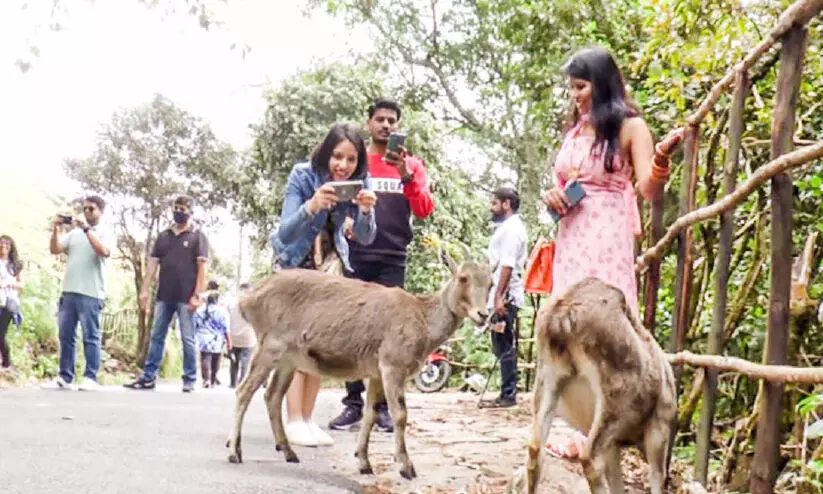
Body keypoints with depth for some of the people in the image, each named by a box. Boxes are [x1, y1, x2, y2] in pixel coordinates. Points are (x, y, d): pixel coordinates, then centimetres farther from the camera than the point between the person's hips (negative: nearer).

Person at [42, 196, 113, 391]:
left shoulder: (104, 234, 3)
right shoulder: (74, 233, 17)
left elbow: (104, 251, -18)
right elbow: (54, 249, 10)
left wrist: (86, 228, -19)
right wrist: (56, 229, -4)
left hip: (90, 293, -6)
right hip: (68, 292, 6)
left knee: (90, 337, -4)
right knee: (65, 336, 6)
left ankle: (90, 378, -2)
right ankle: (64, 377, 11)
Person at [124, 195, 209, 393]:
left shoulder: (198, 237, 0)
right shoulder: (163, 236, 13)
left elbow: (202, 268, -6)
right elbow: (153, 264, 12)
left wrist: (197, 295, -13)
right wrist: (144, 290, 3)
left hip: (185, 297, -5)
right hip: (164, 296, 5)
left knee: (188, 339, -1)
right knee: (156, 337, 6)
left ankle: (190, 379, 4)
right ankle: (148, 377, 8)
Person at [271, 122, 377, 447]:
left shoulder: (359, 182, -15)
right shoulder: (303, 176, -25)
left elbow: (364, 239, -16)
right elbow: (284, 233, -30)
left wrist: (366, 212, -38)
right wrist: (310, 206, -50)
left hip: (328, 261, 4)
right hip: (295, 262, -3)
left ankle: (307, 419, 8)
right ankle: (294, 422, -12)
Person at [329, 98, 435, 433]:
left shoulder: (412, 164, 10)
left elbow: (425, 210, 0)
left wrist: (406, 176, -14)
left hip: (393, 258, 0)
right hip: (357, 256, 0)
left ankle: (384, 405, 1)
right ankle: (353, 402, 3)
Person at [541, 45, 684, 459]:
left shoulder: (629, 126, -2)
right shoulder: (573, 130, 17)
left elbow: (649, 190, -9)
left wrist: (661, 159, -29)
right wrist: (553, 196, 3)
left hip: (607, 237, -7)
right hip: (570, 237, 7)